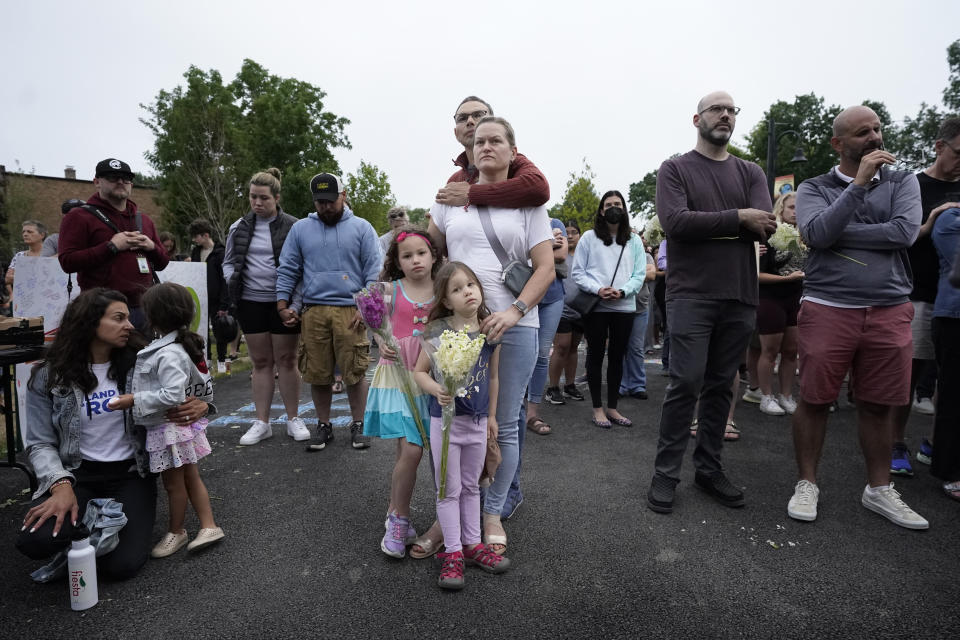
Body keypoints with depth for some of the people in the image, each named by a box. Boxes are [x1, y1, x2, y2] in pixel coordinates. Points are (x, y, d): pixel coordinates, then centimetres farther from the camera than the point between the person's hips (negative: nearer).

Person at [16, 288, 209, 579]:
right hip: (78, 474, 0)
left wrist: (200, 405, -18)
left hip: (131, 474, 0)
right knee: (35, 540, -27)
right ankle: (91, 522, 8)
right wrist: (61, 485, -19)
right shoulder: (48, 377, -3)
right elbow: (40, 443, -2)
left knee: (122, 564, -15)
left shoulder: (138, 366, -2)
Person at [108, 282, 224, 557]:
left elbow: (173, 395, -29)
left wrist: (134, 400, -23)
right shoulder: (183, 345, 5)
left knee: (173, 483, 9)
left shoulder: (168, 354, -24)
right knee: (190, 477, 16)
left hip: (169, 428, -9)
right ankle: (209, 526, 24)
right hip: (182, 424, 10)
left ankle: (176, 531, 28)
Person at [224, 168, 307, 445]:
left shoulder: (293, 227, -4)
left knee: (286, 360, 5)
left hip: (283, 303, -3)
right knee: (261, 362, 9)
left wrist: (296, 305, -12)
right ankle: (262, 423, 18)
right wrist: (232, 280, -4)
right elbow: (228, 262, 18)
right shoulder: (239, 228, 7)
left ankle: (293, 419, 17)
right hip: (251, 303, 3)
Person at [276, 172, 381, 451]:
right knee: (318, 374, 6)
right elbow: (287, 269, 14)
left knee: (355, 372, 0)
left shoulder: (361, 228, 7)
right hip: (313, 311, 2)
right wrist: (282, 304, 5)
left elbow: (374, 270, 2)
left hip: (350, 311, -2)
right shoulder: (300, 229, 14)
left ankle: (358, 426, 16)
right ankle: (324, 426, 22)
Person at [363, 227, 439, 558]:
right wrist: (383, 344, -14)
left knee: (409, 450, 6)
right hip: (397, 374, -2)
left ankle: (395, 511, 30)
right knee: (410, 450, -9)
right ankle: (400, 518, 13)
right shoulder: (392, 290, 0)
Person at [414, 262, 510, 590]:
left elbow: (492, 376, 7)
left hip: (477, 421, 4)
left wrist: (492, 415, 11)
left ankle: (472, 544, 34)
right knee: (450, 490, 8)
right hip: (445, 419, -4)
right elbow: (420, 372, -9)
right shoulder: (438, 332, -14)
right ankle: (453, 552, 23)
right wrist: (437, 390, -29)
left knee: (471, 486, 19)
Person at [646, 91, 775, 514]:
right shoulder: (675, 169, 5)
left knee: (721, 386, 9)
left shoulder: (751, 173, 15)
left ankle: (709, 468, 21)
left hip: (740, 297, 4)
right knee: (686, 384, -7)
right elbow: (674, 222, -13)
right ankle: (666, 473, 5)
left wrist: (703, 224, -9)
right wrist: (737, 217, -9)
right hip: (691, 295, -4)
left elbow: (766, 226, -1)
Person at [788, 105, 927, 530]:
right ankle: (807, 484, 16)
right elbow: (818, 233, -14)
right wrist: (859, 183, -13)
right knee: (815, 400, 1)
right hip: (827, 309, -2)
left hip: (889, 311, 3)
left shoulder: (902, 182, 11)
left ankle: (879, 490, 25)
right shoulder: (814, 188, 6)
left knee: (878, 405, 10)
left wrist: (838, 234, -8)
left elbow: (905, 232, -8)